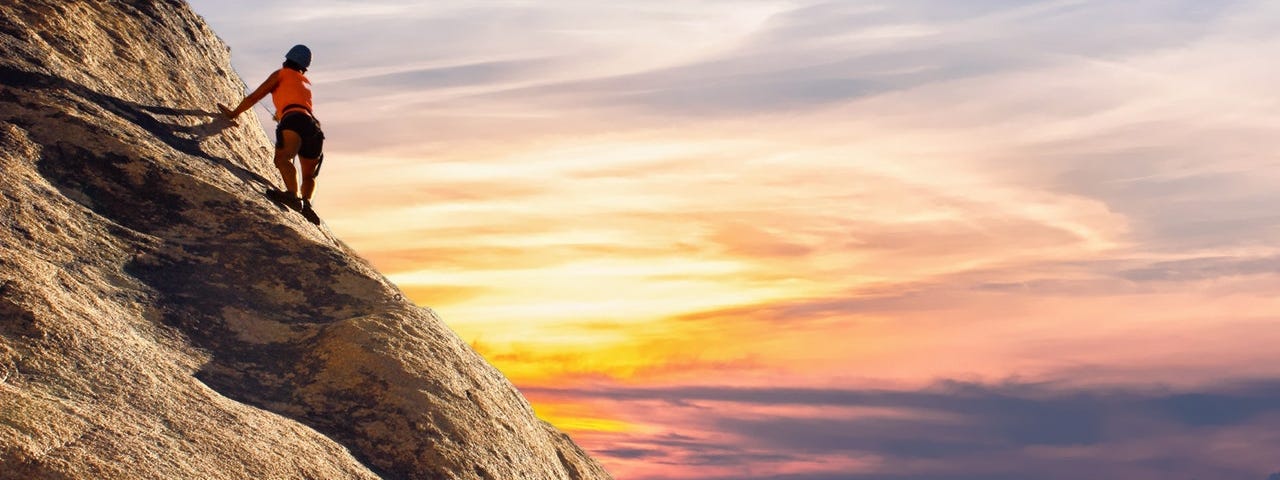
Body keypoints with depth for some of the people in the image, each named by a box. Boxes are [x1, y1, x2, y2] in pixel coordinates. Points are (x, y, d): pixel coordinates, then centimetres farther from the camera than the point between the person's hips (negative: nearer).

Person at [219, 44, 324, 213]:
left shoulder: (282, 73, 21)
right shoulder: (307, 82, 38)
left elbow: (254, 97, 18)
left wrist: (233, 113, 30)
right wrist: (279, 115, 77)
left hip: (295, 119, -6)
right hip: (315, 126, 6)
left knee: (282, 158, -30)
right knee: (308, 176, 18)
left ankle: (293, 194, -55)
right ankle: (306, 202, -11)